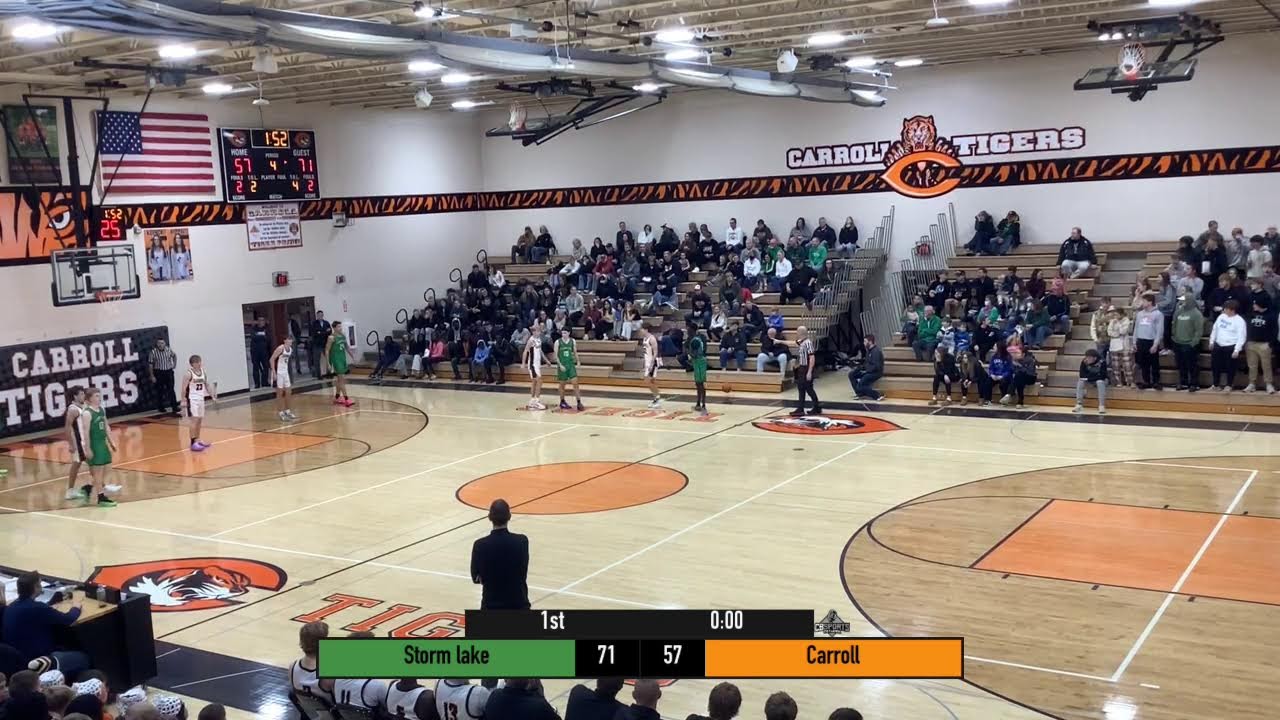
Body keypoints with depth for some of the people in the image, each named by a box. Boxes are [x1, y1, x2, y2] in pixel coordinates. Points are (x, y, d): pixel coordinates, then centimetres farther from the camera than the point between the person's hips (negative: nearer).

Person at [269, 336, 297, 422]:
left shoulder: (291, 349, 6)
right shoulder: (280, 348, -17)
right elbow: (272, 359, -18)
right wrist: (274, 372, -21)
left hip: (285, 372, 8)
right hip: (278, 373, -8)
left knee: (288, 392, 11)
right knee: (280, 393, -1)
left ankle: (287, 411, 24)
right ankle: (281, 413, 7)